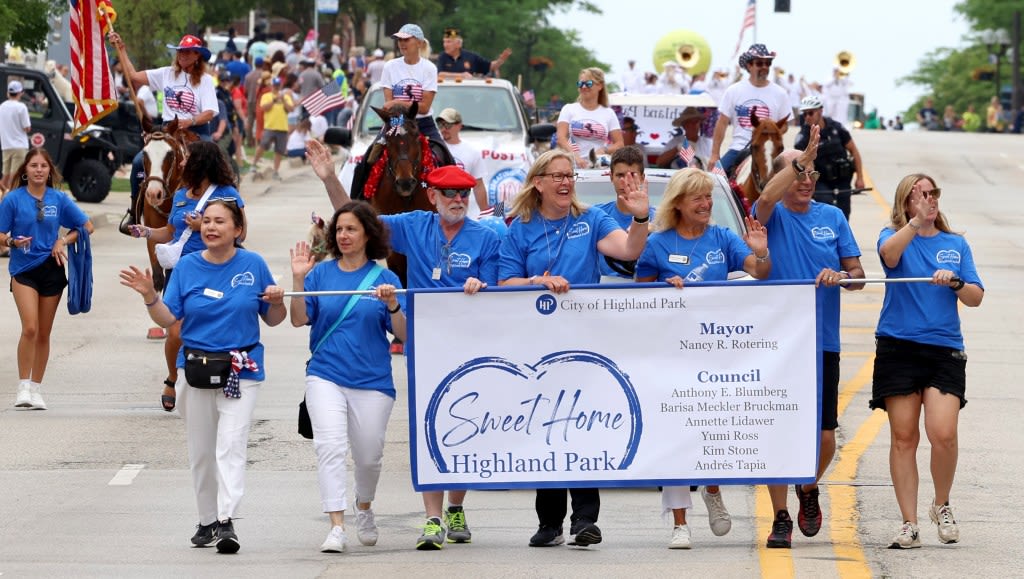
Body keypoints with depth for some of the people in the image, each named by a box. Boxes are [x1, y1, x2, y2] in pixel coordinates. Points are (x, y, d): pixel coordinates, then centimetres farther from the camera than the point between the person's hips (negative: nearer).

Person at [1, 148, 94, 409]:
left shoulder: (59, 199, 3)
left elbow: (87, 226, 10)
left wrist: (64, 241, -4)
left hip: (51, 268, 3)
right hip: (23, 269, -3)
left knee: (44, 333, 7)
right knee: (30, 328, -18)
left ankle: (36, 388, 17)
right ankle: (23, 386, -11)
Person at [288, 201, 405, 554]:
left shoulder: (384, 278, 2)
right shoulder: (321, 273, 5)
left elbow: (403, 334, 0)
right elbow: (299, 320, -1)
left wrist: (393, 306, -19)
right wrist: (298, 279, -11)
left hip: (372, 379, 0)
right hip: (325, 375, 0)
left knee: (368, 455, 9)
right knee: (330, 446, -17)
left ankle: (364, 508, 39)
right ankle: (336, 527, -19)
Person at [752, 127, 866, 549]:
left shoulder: (833, 218, 11)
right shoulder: (772, 216, 2)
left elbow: (858, 275, 10)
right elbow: (766, 199, -24)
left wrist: (840, 276, -12)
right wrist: (800, 160, -32)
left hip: (823, 343, 3)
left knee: (824, 438, 1)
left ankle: (809, 490, 31)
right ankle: (780, 519, 5)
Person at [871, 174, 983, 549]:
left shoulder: (956, 244, 14)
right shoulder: (894, 236, 5)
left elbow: (975, 297, 11)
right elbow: (889, 253, -20)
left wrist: (955, 282, -10)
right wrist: (916, 221, -34)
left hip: (944, 349, 1)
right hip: (898, 346, -1)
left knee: (943, 434, -14)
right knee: (903, 437, -1)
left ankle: (942, 507, 10)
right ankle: (909, 524, 5)